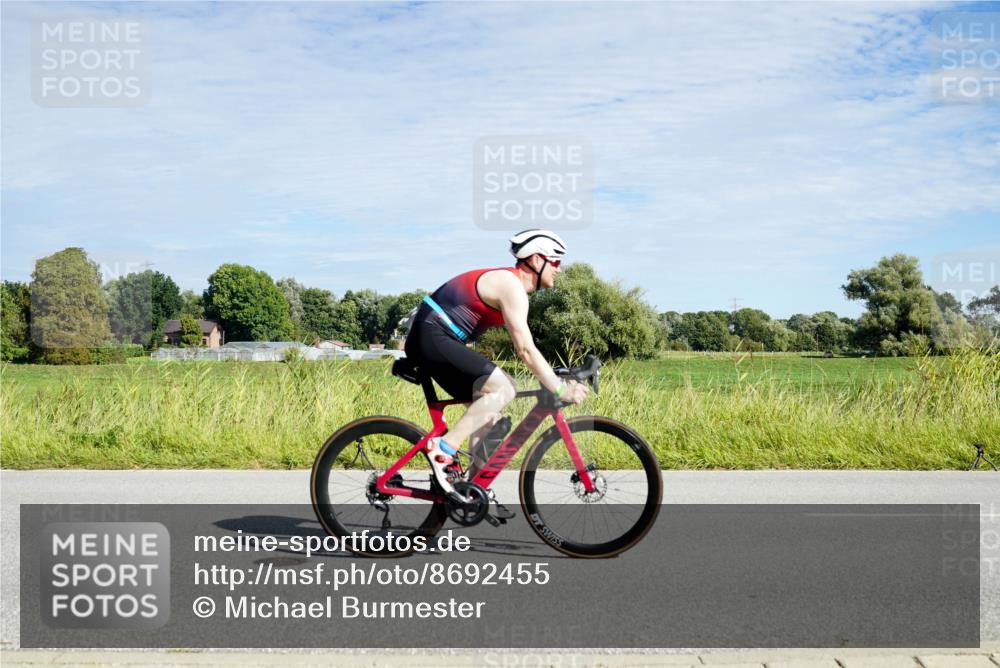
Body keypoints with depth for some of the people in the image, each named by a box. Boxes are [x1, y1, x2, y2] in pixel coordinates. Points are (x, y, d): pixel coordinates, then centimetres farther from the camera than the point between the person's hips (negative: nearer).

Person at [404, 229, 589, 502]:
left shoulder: (510, 282, 16)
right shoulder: (512, 285, -15)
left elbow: (525, 348, 19)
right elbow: (525, 350, -21)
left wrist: (556, 381, 14)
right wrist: (559, 389, -18)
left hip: (429, 340, 11)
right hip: (431, 337, -11)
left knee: (488, 406, 10)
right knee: (503, 388, -18)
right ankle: (443, 449, -18)